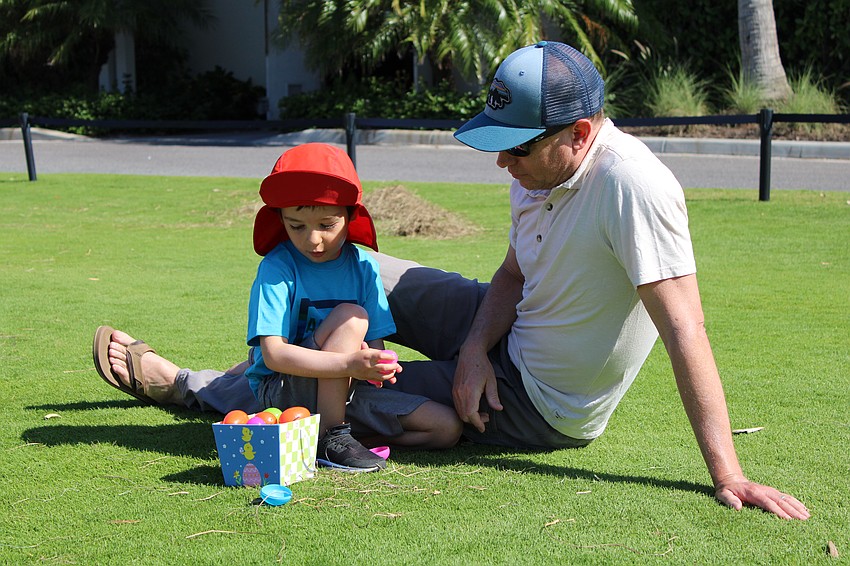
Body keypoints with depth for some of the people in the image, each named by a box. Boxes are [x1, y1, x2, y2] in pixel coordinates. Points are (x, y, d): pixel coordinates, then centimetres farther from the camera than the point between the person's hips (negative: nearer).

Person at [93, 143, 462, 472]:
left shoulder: (363, 266, 2)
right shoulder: (277, 268, -12)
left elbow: (375, 343, 0)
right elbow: (274, 354, -22)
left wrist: (377, 366, -26)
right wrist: (348, 364, -34)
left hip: (345, 392, 5)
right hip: (279, 392, -5)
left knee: (446, 427, -8)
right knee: (351, 316, -27)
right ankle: (329, 438, -21)